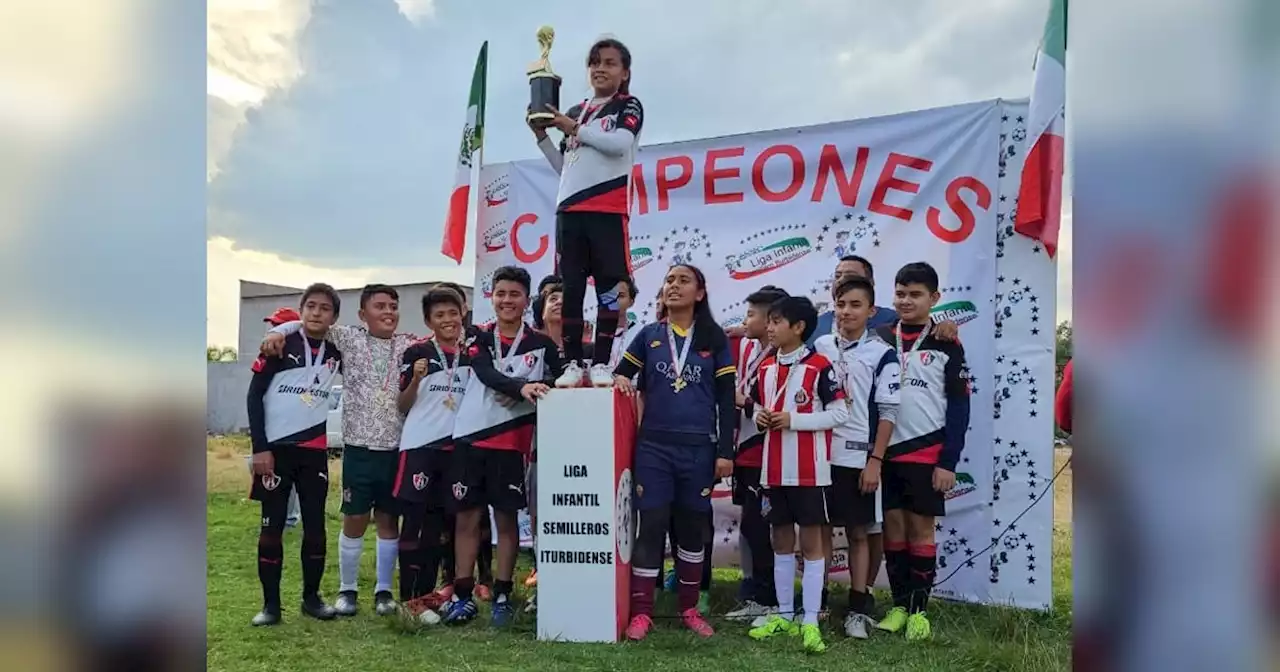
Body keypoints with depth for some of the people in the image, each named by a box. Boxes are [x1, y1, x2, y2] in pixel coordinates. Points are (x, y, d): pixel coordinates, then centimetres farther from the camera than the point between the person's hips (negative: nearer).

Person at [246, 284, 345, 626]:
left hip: (314, 451, 3)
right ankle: (271, 603, 12)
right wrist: (260, 447, -11)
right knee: (272, 526, 3)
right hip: (275, 448, -3)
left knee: (315, 525, 6)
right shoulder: (281, 344, -6)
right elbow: (254, 395, -5)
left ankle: (312, 597, 20)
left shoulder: (336, 353, 3)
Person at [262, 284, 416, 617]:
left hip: (395, 449, 1)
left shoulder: (409, 346, 4)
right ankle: (347, 589, 22)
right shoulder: (349, 338, 1)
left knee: (389, 519, 9)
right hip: (358, 447, -1)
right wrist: (278, 332, -13)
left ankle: (384, 589, 22)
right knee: (354, 519, 6)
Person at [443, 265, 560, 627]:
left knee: (506, 518, 5)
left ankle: (502, 595, 16)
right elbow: (488, 374, -14)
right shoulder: (479, 339, 5)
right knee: (467, 518, 7)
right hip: (469, 438, 1)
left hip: (511, 443, -1)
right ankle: (463, 595, 17)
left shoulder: (541, 344, 4)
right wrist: (522, 387, -31)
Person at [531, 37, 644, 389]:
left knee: (608, 286, -5)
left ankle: (601, 362, -1)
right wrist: (542, 135, 13)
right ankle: (574, 362, 3)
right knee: (569, 288, -1)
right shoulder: (575, 112, 24)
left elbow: (620, 143, -12)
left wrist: (575, 129, -5)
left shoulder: (629, 106, 10)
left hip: (608, 210, -4)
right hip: (569, 209, 5)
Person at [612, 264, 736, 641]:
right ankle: (641, 612, 6)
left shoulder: (715, 339, 3)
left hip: (699, 448, 0)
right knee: (651, 525, -1)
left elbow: (726, 398, 2)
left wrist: (725, 451, -4)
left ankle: (689, 608, 23)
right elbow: (621, 373, 16)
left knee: (693, 527, 9)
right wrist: (620, 381, -9)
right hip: (653, 445, 0)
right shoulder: (647, 336, 6)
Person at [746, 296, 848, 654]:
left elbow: (840, 412, -10)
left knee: (811, 541, 1)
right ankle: (784, 615, 23)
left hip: (808, 470, -6)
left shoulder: (819, 367, -9)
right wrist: (760, 417, -4)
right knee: (781, 541, 12)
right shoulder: (766, 368, 10)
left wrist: (793, 419, -16)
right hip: (774, 469, 6)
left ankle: (810, 622, 7)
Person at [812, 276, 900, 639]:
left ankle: (859, 608, 15)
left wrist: (875, 460, -9)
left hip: (858, 458, -3)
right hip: (820, 455, 3)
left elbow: (888, 413, -5)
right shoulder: (820, 346, 6)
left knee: (858, 533, 5)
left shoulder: (882, 354, -4)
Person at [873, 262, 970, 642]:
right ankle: (899, 604, 20)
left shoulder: (946, 346, -1)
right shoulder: (880, 341, 4)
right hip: (885, 452, 2)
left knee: (921, 527, 4)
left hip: (927, 453, -2)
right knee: (892, 526, 8)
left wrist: (949, 461, -8)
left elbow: (959, 406, -2)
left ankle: (919, 610, 15)